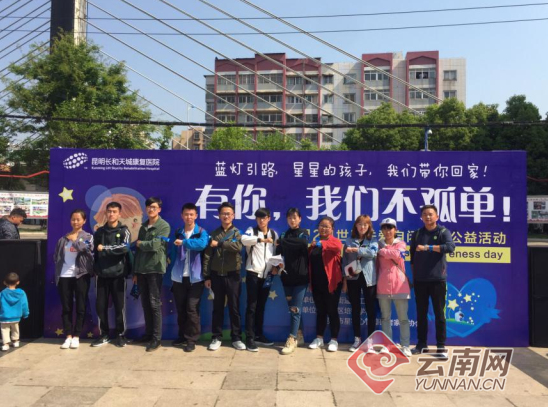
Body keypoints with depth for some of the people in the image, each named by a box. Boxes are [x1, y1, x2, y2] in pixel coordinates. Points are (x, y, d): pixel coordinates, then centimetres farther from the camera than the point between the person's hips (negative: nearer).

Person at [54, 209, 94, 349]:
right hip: (64, 276, 3)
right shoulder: (63, 238, 14)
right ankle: (68, 336, 13)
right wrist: (58, 272, 3)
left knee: (80, 307, 1)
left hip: (81, 275, -3)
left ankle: (76, 337, 10)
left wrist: (74, 240, -8)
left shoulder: (88, 237, 4)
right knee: (66, 307, 5)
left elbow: (87, 249, -16)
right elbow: (56, 257, 14)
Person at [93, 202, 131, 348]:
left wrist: (105, 248, -15)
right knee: (100, 306, 6)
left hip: (118, 274, -3)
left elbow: (125, 247, -17)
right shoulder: (99, 232, 12)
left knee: (119, 306, 2)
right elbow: (94, 251, 14)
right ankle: (104, 335, 20)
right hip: (102, 274, 4)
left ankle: (120, 335, 14)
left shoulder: (124, 231, 1)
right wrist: (95, 269, 6)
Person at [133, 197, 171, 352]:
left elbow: (155, 245, -17)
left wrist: (140, 243, 0)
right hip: (142, 269, 6)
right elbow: (138, 250, 15)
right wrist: (135, 272, 12)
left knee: (155, 303, -4)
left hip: (155, 269, -6)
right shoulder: (143, 227, 16)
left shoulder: (164, 226, -4)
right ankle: (148, 333, 22)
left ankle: (156, 338, 1)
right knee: (145, 303, 10)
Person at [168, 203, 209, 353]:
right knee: (180, 309, 12)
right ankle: (182, 336, 27)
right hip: (179, 277, 3)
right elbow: (173, 253, 10)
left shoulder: (202, 232, -2)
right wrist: (173, 271, 4)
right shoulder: (177, 233, 9)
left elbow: (202, 244, -24)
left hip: (195, 278, -3)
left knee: (192, 309, -3)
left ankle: (191, 339, 8)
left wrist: (184, 242, -25)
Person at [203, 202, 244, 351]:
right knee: (217, 308, 9)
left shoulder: (237, 232, 2)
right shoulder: (214, 233, 6)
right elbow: (207, 256, 3)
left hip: (232, 276, -1)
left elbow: (238, 247, -20)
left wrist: (219, 243, -18)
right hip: (217, 275, 2)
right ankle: (216, 338, 19)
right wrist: (207, 276, -2)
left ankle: (236, 338, 15)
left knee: (234, 307, 5)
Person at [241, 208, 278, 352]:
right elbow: (244, 239, -25)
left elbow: (276, 253, 14)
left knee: (261, 305, 13)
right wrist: (261, 239, -38)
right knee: (252, 306, -3)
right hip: (253, 273, -4)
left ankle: (259, 335, 23)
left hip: (267, 274, 4)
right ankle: (250, 338, 1)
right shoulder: (252, 231, -2)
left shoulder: (274, 234, 11)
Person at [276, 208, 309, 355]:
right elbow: (278, 252, 8)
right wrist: (278, 265, -7)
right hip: (287, 276, 5)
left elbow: (303, 244, -15)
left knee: (296, 309, -7)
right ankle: (298, 335, 25)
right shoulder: (284, 235, 14)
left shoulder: (303, 233, 3)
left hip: (300, 277, -4)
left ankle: (292, 340, -4)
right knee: (292, 309, 11)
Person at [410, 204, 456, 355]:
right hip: (420, 280, 3)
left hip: (438, 279, -3)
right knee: (421, 313, 9)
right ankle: (421, 343, 19)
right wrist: (413, 275, 7)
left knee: (439, 313, 4)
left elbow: (450, 247, -20)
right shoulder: (417, 234, 9)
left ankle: (441, 345, 14)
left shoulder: (443, 232, 0)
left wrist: (427, 247, -23)